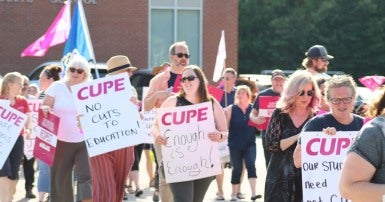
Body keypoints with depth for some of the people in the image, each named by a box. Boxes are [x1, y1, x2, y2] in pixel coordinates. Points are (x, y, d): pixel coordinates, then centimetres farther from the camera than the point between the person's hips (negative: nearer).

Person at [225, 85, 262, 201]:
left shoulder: (253, 109, 4)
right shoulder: (231, 109, -2)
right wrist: (225, 115, -19)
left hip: (250, 144, 1)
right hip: (235, 144, -1)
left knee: (251, 166, -14)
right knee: (237, 169, 7)